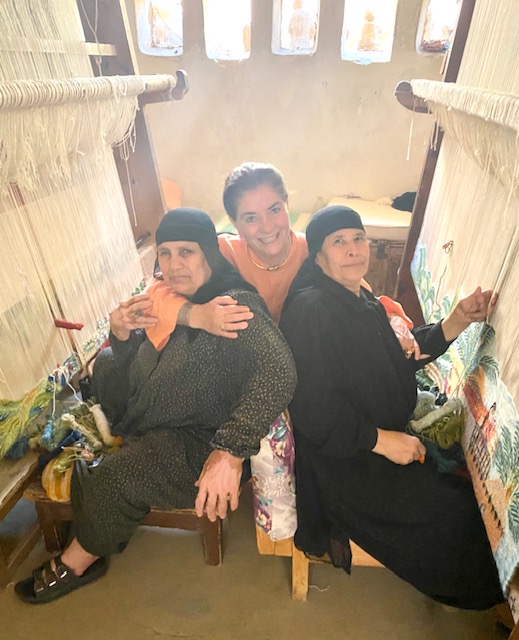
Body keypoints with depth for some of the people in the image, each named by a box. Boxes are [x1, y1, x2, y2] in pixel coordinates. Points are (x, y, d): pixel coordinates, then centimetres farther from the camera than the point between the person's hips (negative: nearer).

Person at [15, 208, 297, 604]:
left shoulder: (235, 306, -25)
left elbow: (278, 371, -41)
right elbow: (130, 383, 6)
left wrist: (231, 451, -46)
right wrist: (122, 337, -14)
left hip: (203, 444, -8)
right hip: (157, 426, 9)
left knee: (115, 478, -20)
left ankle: (78, 562, 17)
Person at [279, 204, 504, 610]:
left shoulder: (362, 299, 7)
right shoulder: (312, 310, -23)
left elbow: (399, 358, 11)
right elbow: (313, 410, -24)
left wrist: (455, 323, 0)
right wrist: (380, 440, -20)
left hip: (383, 431, 9)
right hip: (336, 457, -9)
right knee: (453, 512, -8)